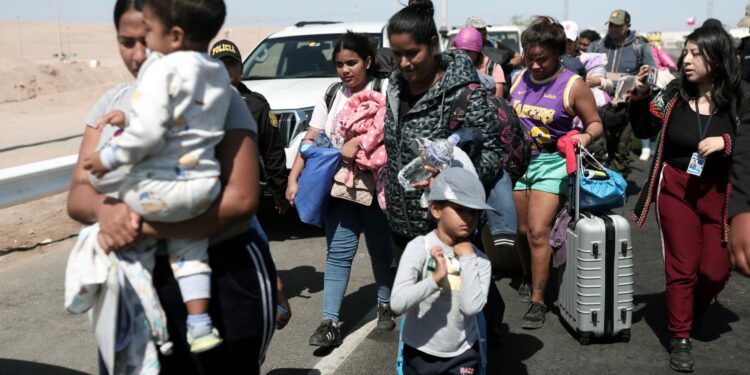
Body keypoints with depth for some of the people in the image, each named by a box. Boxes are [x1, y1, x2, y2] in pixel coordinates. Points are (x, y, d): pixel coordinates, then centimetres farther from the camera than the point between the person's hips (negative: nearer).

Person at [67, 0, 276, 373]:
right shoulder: (111, 102, 7)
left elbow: (241, 199, -20)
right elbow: (78, 194, 2)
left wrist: (144, 226, -26)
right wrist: (105, 211, -22)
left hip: (223, 277, -5)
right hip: (138, 279, 5)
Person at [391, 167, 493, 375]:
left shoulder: (479, 260, -7)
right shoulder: (419, 247, -14)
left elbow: (472, 306, -23)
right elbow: (398, 303, -23)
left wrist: (467, 257, -18)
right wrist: (435, 278, -31)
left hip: (462, 353, 2)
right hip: (420, 352, -1)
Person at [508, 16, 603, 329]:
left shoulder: (573, 86, -9)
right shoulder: (519, 79, 5)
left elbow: (595, 123, -3)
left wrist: (587, 136, -23)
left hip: (551, 164, -4)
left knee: (538, 232, -11)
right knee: (521, 230, 12)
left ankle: (537, 301, -1)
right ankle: (529, 277, 38)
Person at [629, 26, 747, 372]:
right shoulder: (673, 94, -3)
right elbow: (643, 131, 5)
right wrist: (640, 98, -8)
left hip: (719, 194, 0)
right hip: (676, 190, 0)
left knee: (716, 270, 5)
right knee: (681, 266, 3)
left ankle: (693, 314, 37)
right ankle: (681, 339, 15)